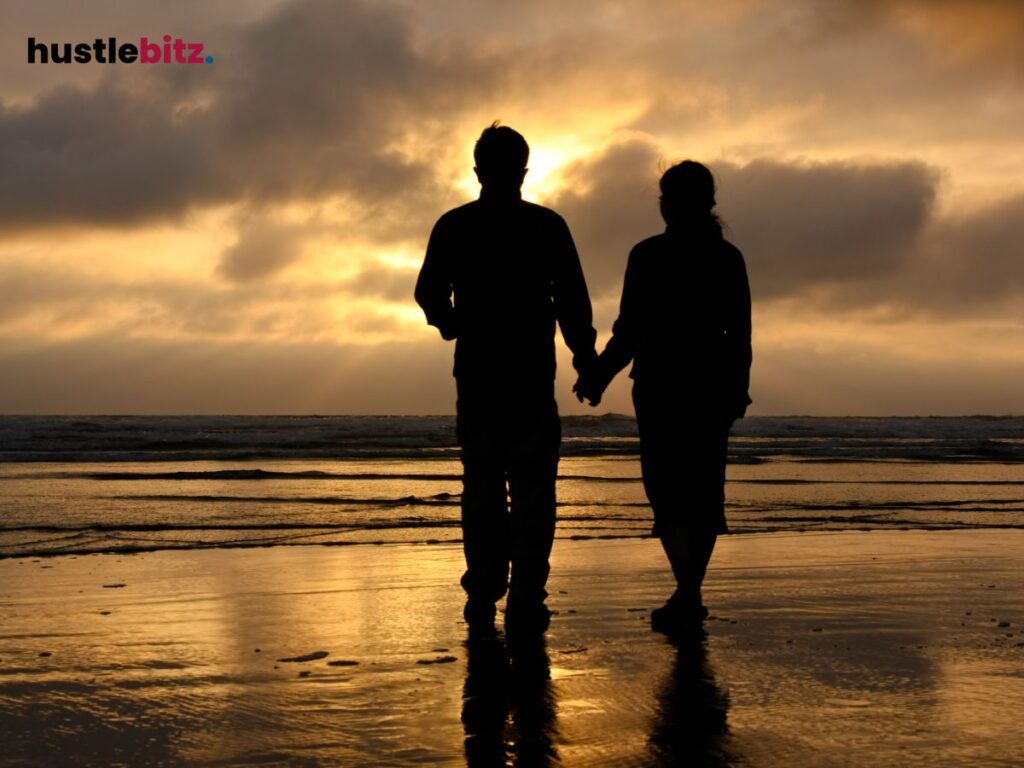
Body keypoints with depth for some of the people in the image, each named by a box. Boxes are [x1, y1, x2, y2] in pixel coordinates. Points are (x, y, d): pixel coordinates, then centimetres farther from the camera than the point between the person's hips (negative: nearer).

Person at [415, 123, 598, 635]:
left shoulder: (452, 226, 4)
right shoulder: (548, 226, 0)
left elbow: (429, 295, 7)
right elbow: (573, 301, -1)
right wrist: (585, 357, 11)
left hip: (475, 375, 2)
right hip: (532, 374, -2)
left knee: (482, 489, 9)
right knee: (532, 489, 2)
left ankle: (483, 602, 7)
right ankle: (525, 602, -4)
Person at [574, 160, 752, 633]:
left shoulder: (648, 256, -7)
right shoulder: (728, 258, 5)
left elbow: (630, 329, -9)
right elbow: (741, 333, 6)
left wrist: (598, 377, 2)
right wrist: (738, 389, 15)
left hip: (662, 386, -4)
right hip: (714, 385, 4)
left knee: (667, 488, -2)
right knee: (704, 489, 11)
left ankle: (686, 591, -16)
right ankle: (690, 596, 17)